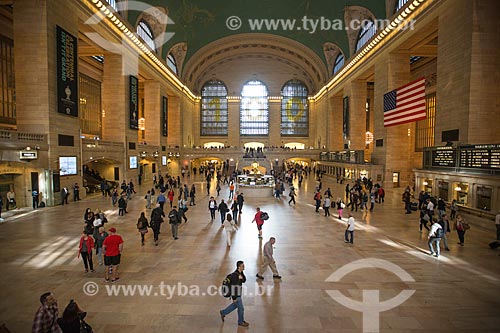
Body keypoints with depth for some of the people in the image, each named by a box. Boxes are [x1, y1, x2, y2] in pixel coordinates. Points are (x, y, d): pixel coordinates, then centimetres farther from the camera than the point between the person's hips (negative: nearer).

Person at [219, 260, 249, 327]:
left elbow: (244, 281, 2)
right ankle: (241, 322, 29)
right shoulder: (235, 275, -30)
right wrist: (234, 298, -20)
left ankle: (223, 312, 41)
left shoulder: (240, 273, -3)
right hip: (236, 294, -9)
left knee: (235, 305, 26)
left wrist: (241, 278, -21)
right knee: (241, 308, 7)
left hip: (238, 293, 9)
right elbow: (234, 287, -25)